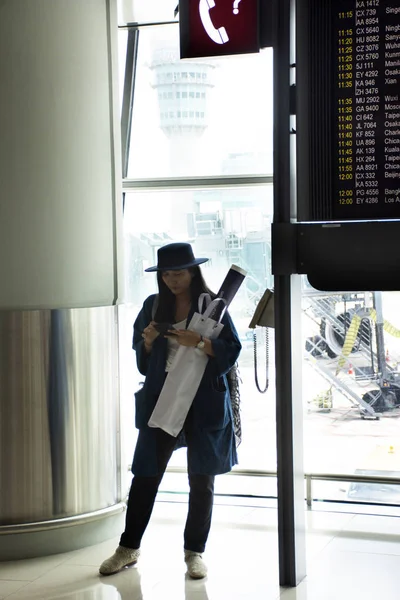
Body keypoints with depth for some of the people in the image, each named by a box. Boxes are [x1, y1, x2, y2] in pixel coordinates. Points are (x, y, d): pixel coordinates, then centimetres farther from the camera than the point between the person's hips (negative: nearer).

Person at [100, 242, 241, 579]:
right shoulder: (154, 305, 8)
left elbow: (231, 350, -7)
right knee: (145, 474, 4)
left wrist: (198, 342, -21)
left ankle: (195, 552, 18)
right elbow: (140, 354, 14)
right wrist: (148, 342, -8)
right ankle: (129, 548, 17)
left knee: (201, 480, 6)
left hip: (204, 401, -2)